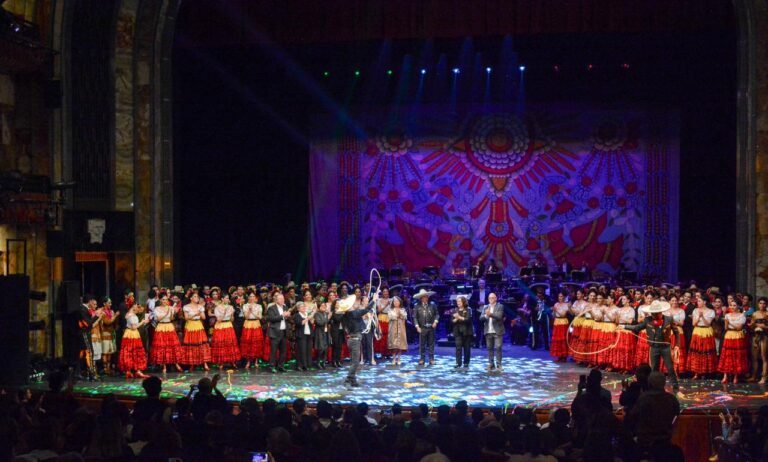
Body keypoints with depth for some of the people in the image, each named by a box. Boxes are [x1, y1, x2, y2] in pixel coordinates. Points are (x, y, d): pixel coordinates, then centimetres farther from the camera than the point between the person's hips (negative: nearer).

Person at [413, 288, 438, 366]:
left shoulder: (432, 305, 4)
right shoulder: (417, 306, -1)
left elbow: (436, 314, 8)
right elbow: (415, 317, -1)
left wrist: (435, 321, -7)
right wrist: (417, 326, -8)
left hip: (431, 327, 1)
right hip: (422, 328, -1)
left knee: (431, 344, 5)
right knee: (422, 344, 1)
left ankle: (431, 359, 10)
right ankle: (422, 359, 8)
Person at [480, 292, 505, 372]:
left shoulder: (500, 307, 0)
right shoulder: (485, 307, 12)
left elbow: (499, 316, -15)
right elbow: (481, 318, 1)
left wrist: (491, 314, -32)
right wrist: (486, 315, -21)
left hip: (497, 331, -4)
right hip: (488, 331, 4)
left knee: (498, 348, -7)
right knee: (490, 348, 7)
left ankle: (498, 365, -3)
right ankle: (491, 365, 13)